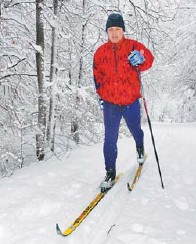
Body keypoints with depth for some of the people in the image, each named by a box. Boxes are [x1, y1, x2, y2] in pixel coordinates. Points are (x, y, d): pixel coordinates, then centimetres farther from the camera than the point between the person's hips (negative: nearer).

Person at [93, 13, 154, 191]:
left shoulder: (133, 46, -3)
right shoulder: (101, 52, 4)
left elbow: (149, 59, -15)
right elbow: (97, 75, 13)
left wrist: (141, 59, -37)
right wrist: (101, 94, 9)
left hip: (131, 101, -1)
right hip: (110, 102, 1)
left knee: (135, 130, 20)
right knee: (110, 139, 0)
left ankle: (140, 148, 53)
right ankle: (110, 173, 11)